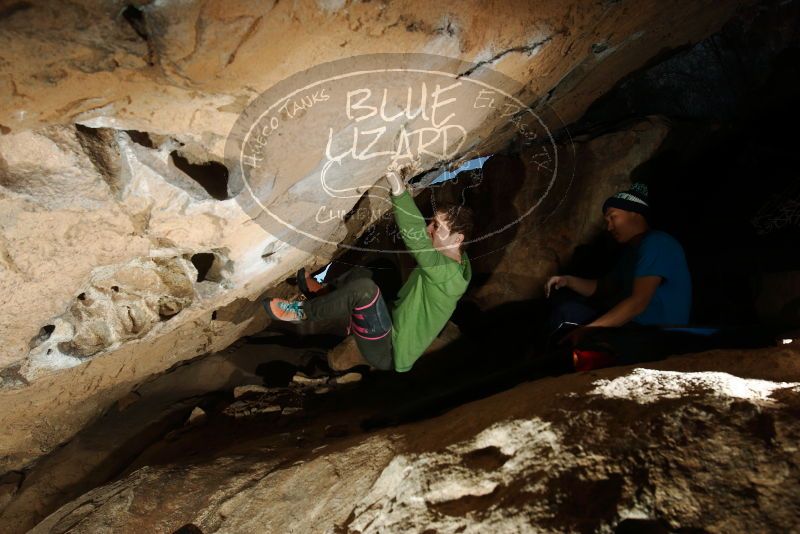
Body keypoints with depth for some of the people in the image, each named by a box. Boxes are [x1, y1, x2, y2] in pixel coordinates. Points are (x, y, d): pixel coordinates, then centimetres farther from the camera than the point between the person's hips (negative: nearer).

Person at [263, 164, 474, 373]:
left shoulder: (448, 271, -26)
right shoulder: (455, 256, 1)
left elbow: (415, 236, -41)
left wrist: (398, 188, -46)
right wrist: (403, 184, -4)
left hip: (388, 354, -10)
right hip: (394, 331, 10)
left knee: (363, 287, -30)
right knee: (361, 274, 16)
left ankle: (302, 311, -10)